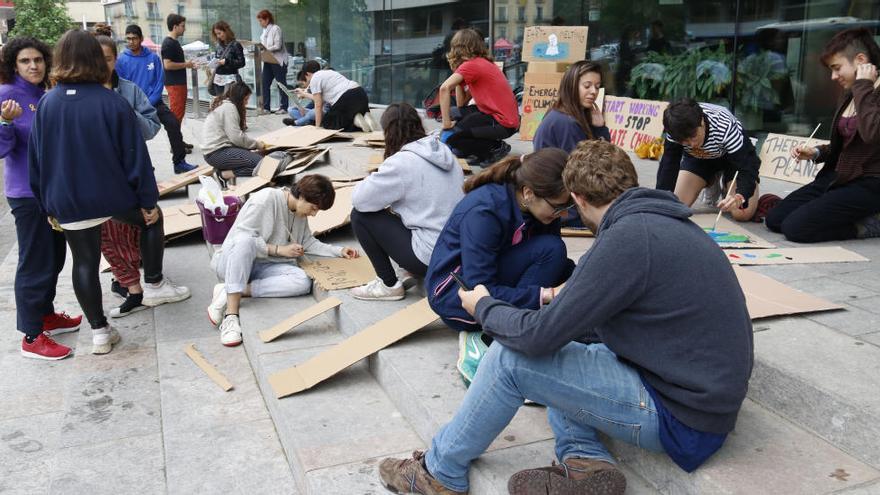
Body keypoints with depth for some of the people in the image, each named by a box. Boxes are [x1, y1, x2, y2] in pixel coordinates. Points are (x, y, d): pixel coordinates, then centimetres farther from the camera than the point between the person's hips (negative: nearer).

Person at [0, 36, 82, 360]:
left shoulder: (45, 96, 7)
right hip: (27, 193, -8)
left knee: (55, 256, 17)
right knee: (35, 261, -3)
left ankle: (46, 315, 33)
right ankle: (31, 336, 7)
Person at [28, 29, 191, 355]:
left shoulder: (46, 104, -3)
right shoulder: (113, 103, -12)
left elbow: (36, 160, 3)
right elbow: (135, 156, -10)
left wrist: (49, 205, 14)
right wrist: (148, 200, -1)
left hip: (69, 203, 3)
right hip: (114, 195, -2)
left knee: (84, 263, 13)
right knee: (152, 219, 25)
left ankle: (99, 332, 19)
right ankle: (154, 285, 29)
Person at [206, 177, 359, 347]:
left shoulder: (300, 213, 8)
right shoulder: (266, 198, -16)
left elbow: (308, 242, 18)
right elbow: (241, 237, -19)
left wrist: (338, 251, 6)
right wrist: (280, 250, -18)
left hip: (263, 268, 6)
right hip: (232, 262, -6)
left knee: (304, 282, -25)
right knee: (245, 241, -42)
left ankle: (229, 293, -24)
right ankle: (231, 315, -40)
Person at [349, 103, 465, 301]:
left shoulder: (401, 162, -15)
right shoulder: (443, 151, 6)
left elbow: (359, 200, -11)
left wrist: (374, 179, 9)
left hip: (433, 257, -8)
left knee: (360, 215, 3)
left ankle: (389, 285, 8)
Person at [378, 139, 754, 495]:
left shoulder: (628, 237, -23)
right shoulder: (664, 220, 6)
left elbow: (539, 335, -20)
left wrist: (483, 306, -1)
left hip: (681, 417, -9)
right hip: (709, 391, 9)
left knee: (510, 358, -11)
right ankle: (585, 462, 4)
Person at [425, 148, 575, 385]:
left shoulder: (539, 208, -7)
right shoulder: (483, 212, -28)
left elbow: (557, 264, 4)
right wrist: (545, 294, -36)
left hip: (496, 281, 8)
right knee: (549, 248, -23)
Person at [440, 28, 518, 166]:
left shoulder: (471, 65, -11)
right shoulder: (483, 62, 17)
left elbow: (444, 88, -27)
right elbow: (461, 104, 14)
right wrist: (459, 73, 11)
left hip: (503, 123, -9)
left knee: (451, 137, -11)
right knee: (455, 113, 14)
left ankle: (497, 148, -2)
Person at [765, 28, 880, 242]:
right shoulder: (850, 95, 12)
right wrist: (816, 152, 4)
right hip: (838, 177, 9)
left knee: (795, 228, -20)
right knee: (775, 219, 2)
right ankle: (860, 217, 9)